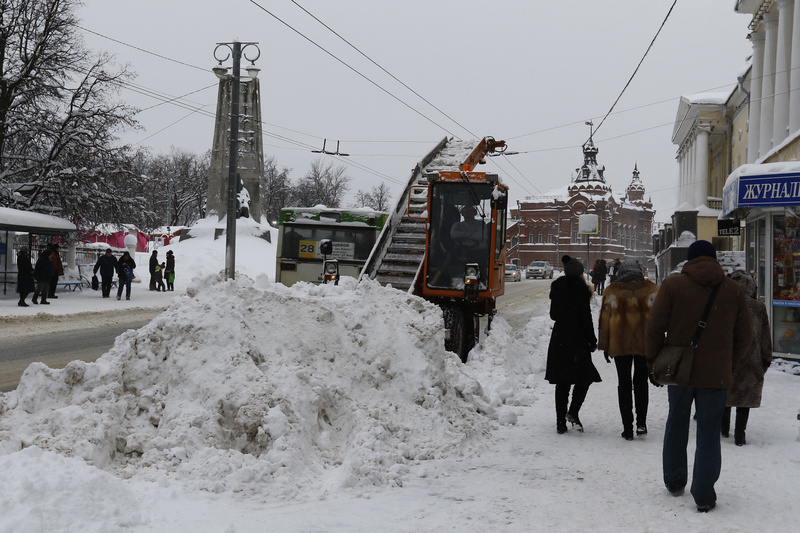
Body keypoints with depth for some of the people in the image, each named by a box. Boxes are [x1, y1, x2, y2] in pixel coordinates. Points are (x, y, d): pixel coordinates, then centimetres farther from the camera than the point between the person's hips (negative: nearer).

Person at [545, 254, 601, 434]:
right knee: (585, 377, 7)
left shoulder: (557, 288, 8)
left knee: (562, 382, 9)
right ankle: (573, 412, -11)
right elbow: (586, 318, -12)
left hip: (558, 340, 6)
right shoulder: (580, 290, -11)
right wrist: (593, 341, -5)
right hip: (577, 340, -6)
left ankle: (561, 422, 8)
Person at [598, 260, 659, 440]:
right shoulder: (652, 289, 2)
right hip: (645, 344, 1)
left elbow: (605, 320, 1)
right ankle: (641, 422, 5)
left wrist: (604, 345, 8)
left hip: (619, 345, -1)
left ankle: (627, 428, 3)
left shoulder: (612, 291, 0)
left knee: (624, 384, 6)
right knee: (641, 381, 15)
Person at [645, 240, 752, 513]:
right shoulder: (733, 290, 1)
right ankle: (704, 496, 3)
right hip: (716, 375, 0)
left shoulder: (672, 285, -6)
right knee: (709, 434, 5)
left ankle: (674, 482, 28)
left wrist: (653, 360, 7)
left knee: (676, 426, 18)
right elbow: (744, 335, 6)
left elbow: (654, 327, -6)